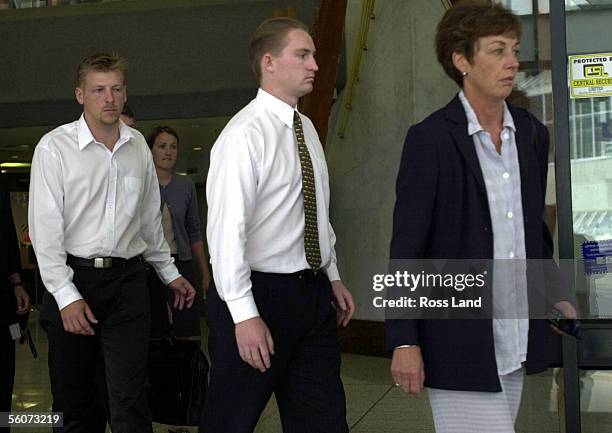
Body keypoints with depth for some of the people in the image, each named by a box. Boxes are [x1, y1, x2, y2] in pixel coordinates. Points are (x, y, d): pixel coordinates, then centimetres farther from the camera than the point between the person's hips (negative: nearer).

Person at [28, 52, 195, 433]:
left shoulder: (138, 146, 9)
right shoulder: (54, 147, -5)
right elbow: (45, 227, -9)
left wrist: (169, 273, 22)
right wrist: (66, 295, -15)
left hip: (128, 280, 3)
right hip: (73, 278, -2)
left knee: (131, 401, -3)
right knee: (74, 401, 8)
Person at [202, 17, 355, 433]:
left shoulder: (306, 128, 11)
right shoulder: (245, 134, -16)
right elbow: (226, 230, -22)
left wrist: (333, 276, 18)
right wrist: (244, 315, -26)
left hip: (313, 294, 8)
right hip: (261, 294, -8)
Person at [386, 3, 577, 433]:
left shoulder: (532, 134, 8)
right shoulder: (431, 139, -11)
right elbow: (406, 247, -11)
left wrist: (555, 294, 12)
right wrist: (404, 341, -13)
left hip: (516, 339, 6)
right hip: (460, 340, -6)